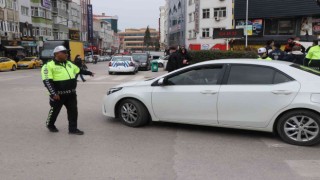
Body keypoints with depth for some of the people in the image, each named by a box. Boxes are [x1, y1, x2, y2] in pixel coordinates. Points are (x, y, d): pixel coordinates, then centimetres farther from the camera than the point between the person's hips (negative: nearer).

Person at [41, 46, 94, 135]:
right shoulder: (49, 66, -11)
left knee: (73, 111, 5)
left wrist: (89, 73, 35)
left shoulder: (69, 64, 12)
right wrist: (53, 93, -24)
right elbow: (47, 81, -18)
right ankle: (50, 125, 35)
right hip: (58, 94, -6)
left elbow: (79, 70, 28)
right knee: (54, 110, 11)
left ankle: (73, 129, 14)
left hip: (71, 93, 6)